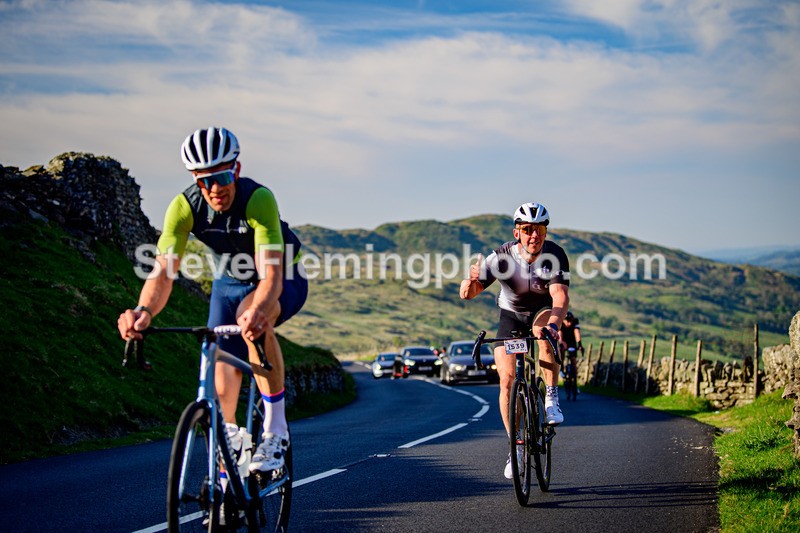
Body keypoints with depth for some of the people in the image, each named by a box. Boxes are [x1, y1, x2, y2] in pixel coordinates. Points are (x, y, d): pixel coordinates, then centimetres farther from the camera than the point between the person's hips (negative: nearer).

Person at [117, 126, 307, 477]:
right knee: (223, 379, -3)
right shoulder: (185, 207, -25)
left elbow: (271, 272, -45)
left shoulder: (258, 199, -35)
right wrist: (144, 311, -54)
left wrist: (257, 312, -66)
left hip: (284, 280, -4)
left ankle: (276, 431, -27)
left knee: (253, 316, -37)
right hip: (230, 283, 4)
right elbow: (164, 270, -33)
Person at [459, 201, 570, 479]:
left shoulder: (554, 255, -26)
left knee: (544, 330, -38)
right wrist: (471, 281, -54)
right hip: (511, 315, 1)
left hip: (544, 310, -1)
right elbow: (466, 294, -29)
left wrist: (553, 325, -59)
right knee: (507, 380, -12)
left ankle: (552, 399, -24)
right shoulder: (502, 257, -25)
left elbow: (560, 296, -39)